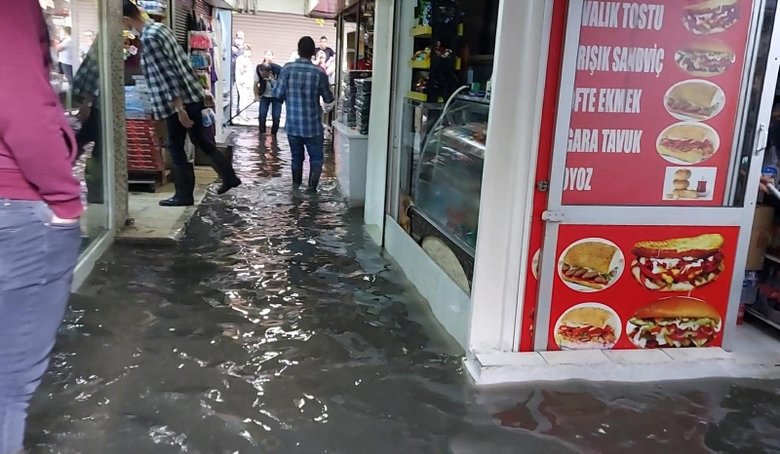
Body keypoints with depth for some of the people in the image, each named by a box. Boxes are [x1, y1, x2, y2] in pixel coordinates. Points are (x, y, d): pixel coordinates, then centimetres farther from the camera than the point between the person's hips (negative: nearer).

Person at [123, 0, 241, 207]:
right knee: (200, 140, 20)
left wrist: (179, 108, -20)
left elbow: (167, 75, -22)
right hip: (192, 95, 9)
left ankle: (184, 196, 15)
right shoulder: (159, 27, 9)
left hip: (178, 101, -9)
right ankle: (230, 177, 27)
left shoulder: (149, 38, -18)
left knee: (175, 148, 5)